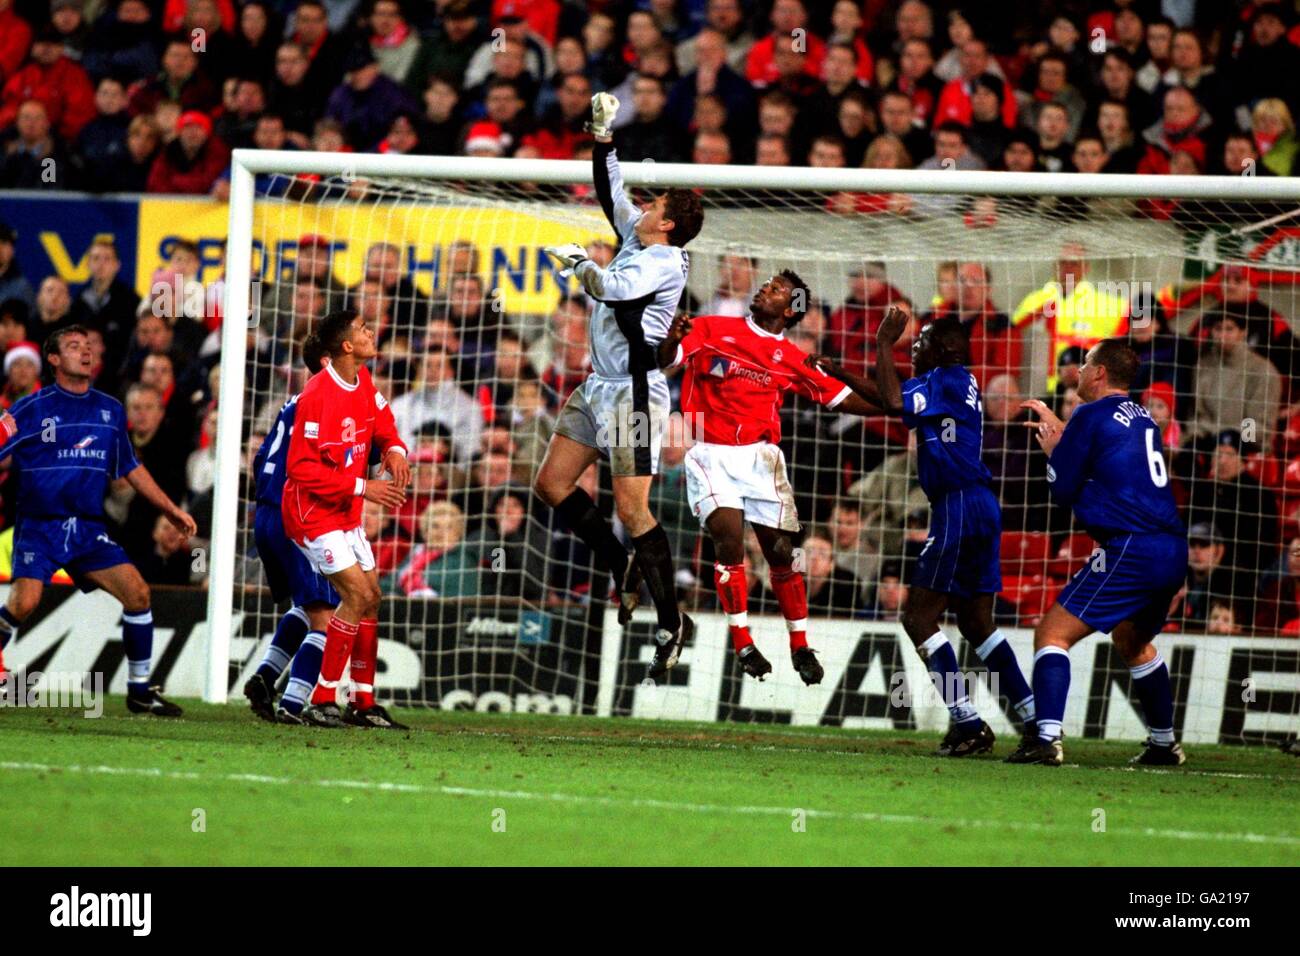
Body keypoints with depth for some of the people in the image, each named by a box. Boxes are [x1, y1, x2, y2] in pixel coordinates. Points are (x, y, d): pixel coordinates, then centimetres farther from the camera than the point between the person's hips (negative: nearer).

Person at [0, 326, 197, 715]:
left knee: (138, 593, -9)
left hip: (88, 529, 4)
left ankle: (140, 690, 4)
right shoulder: (32, 409, -4)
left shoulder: (110, 410, 11)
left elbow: (130, 468, 22)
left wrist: (169, 509, 22)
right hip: (39, 527, -4)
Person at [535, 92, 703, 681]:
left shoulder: (665, 262, -13)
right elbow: (610, 192, 24)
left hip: (635, 391, -10)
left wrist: (577, 261, -11)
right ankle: (624, 569, 19)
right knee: (552, 483, 8)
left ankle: (672, 621, -7)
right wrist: (604, 135, 17)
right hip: (599, 385, 10)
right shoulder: (634, 238, 13)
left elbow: (613, 288, -26)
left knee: (632, 510, -12)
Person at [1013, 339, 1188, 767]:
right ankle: (1164, 744, 33)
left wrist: (1051, 450, 18)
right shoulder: (1141, 418, 19)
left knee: (1051, 632, -8)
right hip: (1173, 553, 8)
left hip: (1130, 551, -8)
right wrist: (1059, 429, 46)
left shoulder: (1092, 415, -4)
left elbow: (1063, 489, -1)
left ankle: (1047, 738, -23)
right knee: (1132, 642, 30)